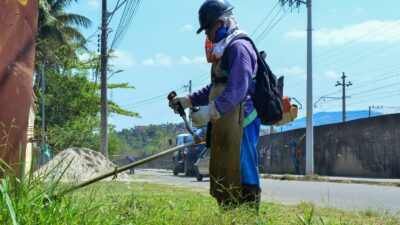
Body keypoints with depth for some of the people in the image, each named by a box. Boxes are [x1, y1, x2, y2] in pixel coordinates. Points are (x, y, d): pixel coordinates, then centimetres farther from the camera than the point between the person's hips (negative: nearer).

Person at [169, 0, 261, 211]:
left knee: (241, 177, -11)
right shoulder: (224, 51, 22)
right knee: (223, 179, 13)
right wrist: (189, 100, 17)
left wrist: (211, 111, -32)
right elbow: (214, 88, 27)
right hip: (225, 125, 11)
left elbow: (237, 89, -24)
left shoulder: (238, 48, -12)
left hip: (240, 123, -11)